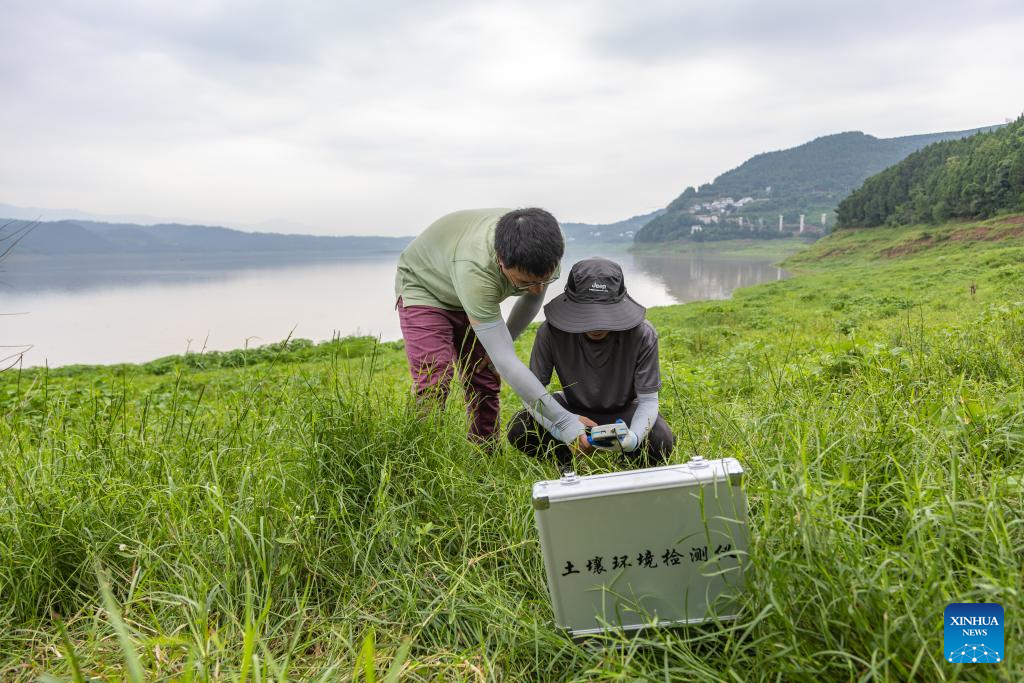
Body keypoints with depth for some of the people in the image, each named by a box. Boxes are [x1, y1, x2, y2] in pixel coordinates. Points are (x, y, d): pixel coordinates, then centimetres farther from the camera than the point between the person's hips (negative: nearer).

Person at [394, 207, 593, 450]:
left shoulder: (542, 248, -26)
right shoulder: (475, 269, -45)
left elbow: (533, 299, -1)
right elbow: (506, 362, -45)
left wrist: (501, 341, -3)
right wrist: (565, 421, -44)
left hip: (472, 300, 6)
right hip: (424, 287, -5)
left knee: (485, 381, 0)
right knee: (433, 381, -23)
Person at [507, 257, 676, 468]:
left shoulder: (642, 335, -27)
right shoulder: (552, 331, -27)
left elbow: (648, 399, -22)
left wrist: (633, 438, -44)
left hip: (623, 409, -1)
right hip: (573, 406, 1)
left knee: (661, 442, -32)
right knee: (518, 430, -25)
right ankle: (567, 465, 4)